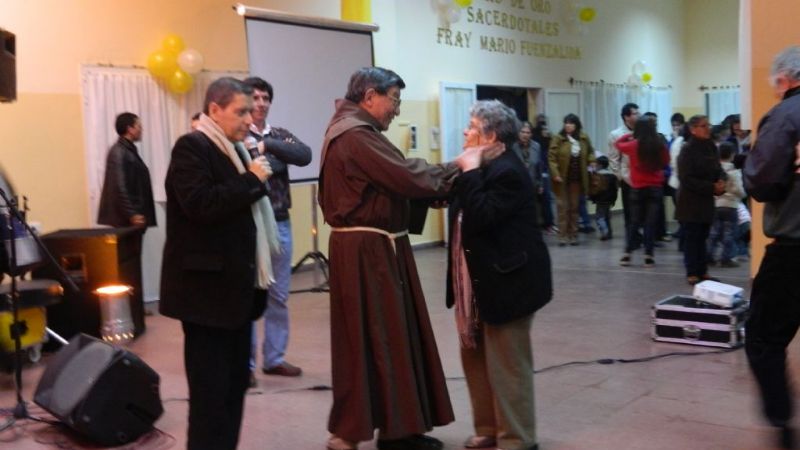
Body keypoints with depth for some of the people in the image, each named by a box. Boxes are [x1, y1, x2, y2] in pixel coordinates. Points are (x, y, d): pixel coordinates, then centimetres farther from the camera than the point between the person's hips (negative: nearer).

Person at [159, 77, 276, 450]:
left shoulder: (234, 150, 17)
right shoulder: (192, 147, -10)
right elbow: (200, 204, -24)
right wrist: (252, 180, -16)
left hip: (236, 285, 9)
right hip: (207, 287, -9)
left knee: (235, 380, 13)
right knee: (211, 386, -4)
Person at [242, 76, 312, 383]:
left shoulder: (279, 135, 11)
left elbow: (304, 155, -9)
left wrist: (267, 145, -16)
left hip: (280, 223, 5)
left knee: (279, 296, 11)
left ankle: (274, 358, 23)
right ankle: (244, 363, 11)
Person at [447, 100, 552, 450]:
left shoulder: (507, 172, -19)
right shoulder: (485, 168, 11)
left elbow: (480, 217, -29)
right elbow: (464, 215, 13)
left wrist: (470, 172, -22)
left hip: (507, 280, -10)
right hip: (479, 280, 10)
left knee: (507, 364, 0)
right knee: (475, 356, 16)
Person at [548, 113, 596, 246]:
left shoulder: (584, 138, 3)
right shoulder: (558, 139, -9)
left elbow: (590, 152, 20)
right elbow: (552, 158, -11)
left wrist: (591, 161, 1)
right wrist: (555, 174, -20)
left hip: (577, 179, 4)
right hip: (562, 178, -3)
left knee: (574, 207, 8)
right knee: (563, 207, -3)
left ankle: (573, 235, 14)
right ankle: (562, 235, 1)